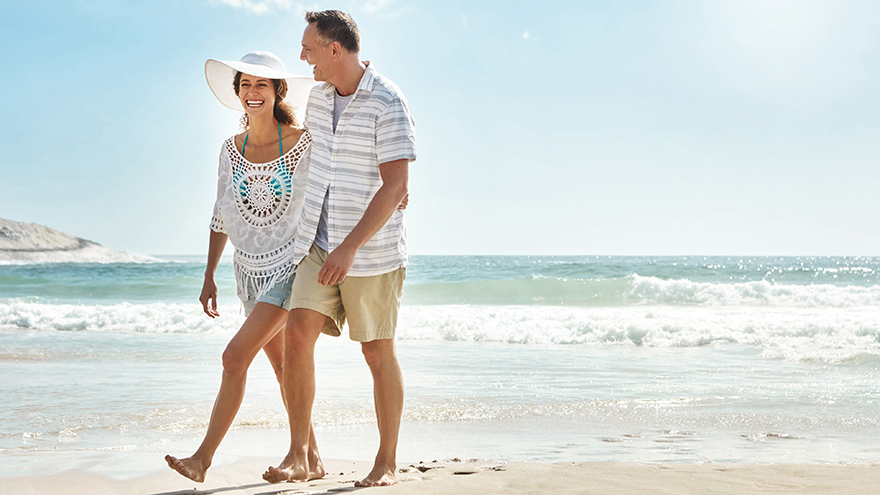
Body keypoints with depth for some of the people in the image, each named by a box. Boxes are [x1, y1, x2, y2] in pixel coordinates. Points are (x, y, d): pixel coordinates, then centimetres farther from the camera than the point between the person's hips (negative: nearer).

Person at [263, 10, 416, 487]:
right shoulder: (320, 95, 7)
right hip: (319, 242, 6)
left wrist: (350, 247, -26)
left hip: (371, 249, -6)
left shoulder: (388, 104, -16)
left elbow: (396, 185, -22)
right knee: (297, 334, -8)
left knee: (378, 353, 4)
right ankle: (298, 457, -2)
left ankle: (387, 462, 17)